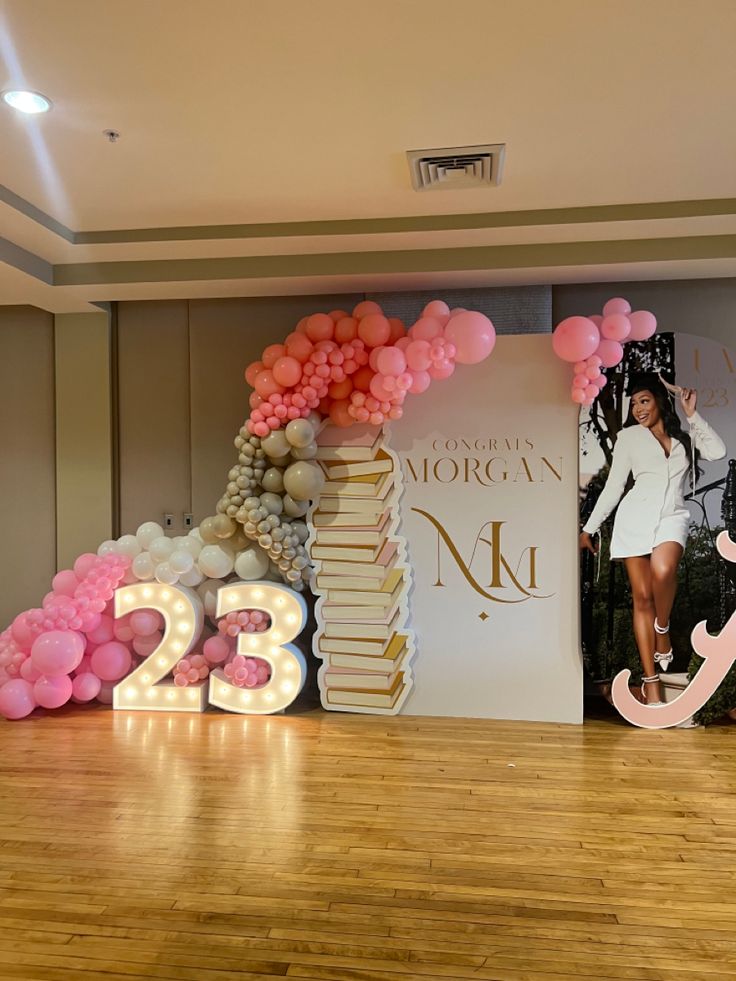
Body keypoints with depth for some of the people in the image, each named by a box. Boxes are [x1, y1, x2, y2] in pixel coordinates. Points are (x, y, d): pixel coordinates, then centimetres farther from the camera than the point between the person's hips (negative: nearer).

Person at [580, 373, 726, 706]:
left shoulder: (684, 436, 16)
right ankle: (651, 681, 0)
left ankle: (662, 630, -4)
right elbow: (613, 487, 11)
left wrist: (692, 414, 2)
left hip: (672, 516, 0)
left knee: (663, 570, -33)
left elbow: (718, 451, -3)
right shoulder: (629, 437, 12)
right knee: (642, 597, -5)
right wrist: (589, 528, 8)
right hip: (636, 517, 0)